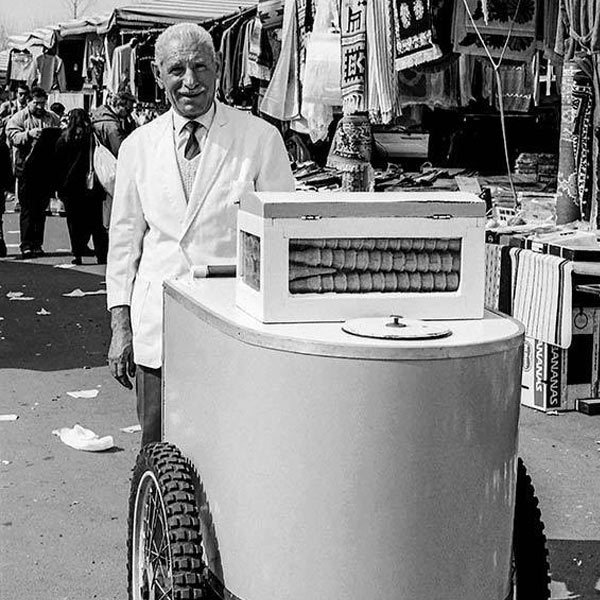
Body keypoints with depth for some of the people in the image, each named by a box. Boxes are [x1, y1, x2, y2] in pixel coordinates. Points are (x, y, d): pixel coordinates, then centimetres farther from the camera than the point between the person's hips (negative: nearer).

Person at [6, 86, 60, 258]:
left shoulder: (52, 118, 14)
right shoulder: (18, 118, 5)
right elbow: (13, 137, -7)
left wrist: (56, 137, -7)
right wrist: (29, 134, -22)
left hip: (46, 169, 3)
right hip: (26, 168, -3)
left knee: (41, 208, 7)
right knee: (27, 208, -3)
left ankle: (37, 244, 14)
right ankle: (26, 245, -1)